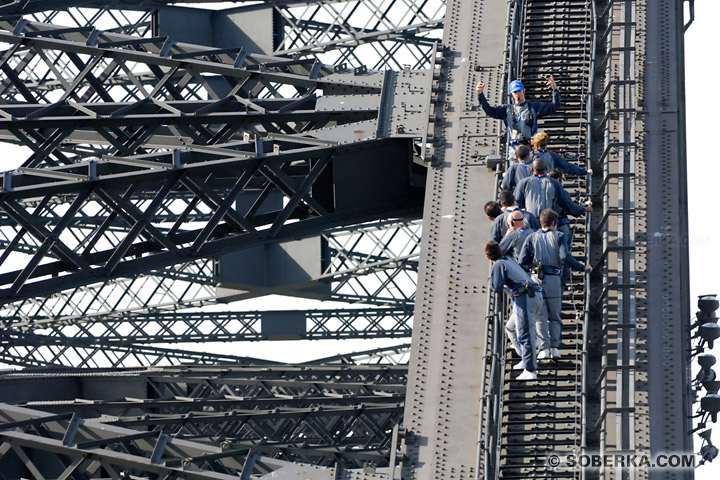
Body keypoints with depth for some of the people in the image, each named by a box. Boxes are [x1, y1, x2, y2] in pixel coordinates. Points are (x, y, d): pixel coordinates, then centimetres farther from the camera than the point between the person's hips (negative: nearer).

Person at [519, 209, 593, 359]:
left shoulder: (532, 238, 8)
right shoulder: (559, 236, 2)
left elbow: (523, 260, 1)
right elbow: (565, 258, -11)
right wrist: (583, 268, 0)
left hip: (537, 279, 1)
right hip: (553, 279, -1)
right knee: (555, 317, 12)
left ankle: (544, 348, -4)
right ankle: (555, 347, 0)